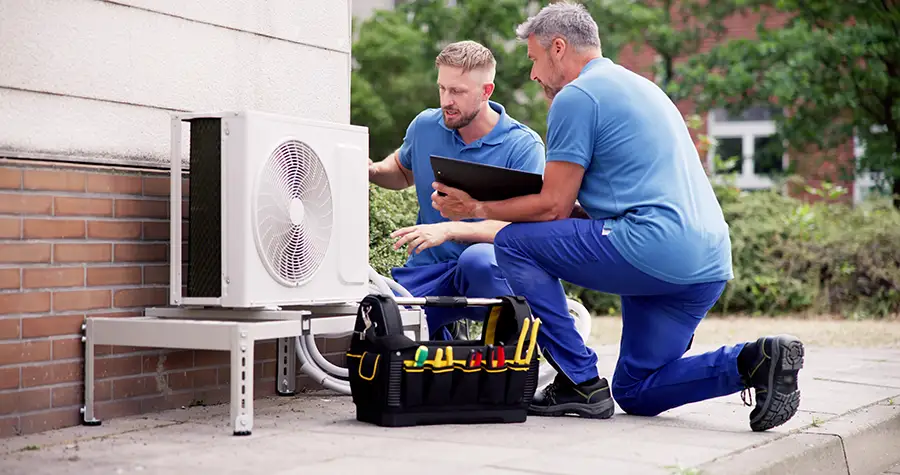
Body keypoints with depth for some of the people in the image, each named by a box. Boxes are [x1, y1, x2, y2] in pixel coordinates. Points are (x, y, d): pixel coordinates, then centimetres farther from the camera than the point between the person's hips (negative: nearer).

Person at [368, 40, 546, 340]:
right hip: (429, 270, 5)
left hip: (494, 269, -5)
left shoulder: (523, 145, -9)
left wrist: (449, 230, -29)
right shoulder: (424, 126, 6)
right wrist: (372, 172, 5)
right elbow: (403, 171, 29)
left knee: (478, 259, -40)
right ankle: (440, 341, 16)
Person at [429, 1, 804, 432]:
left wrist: (478, 209, 8)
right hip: (708, 265, 10)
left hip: (655, 250, -10)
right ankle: (753, 361, -1)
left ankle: (580, 383, -2)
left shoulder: (575, 97, -3)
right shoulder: (638, 86, 26)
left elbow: (554, 207, -5)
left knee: (513, 243, 1)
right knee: (636, 393, 18)